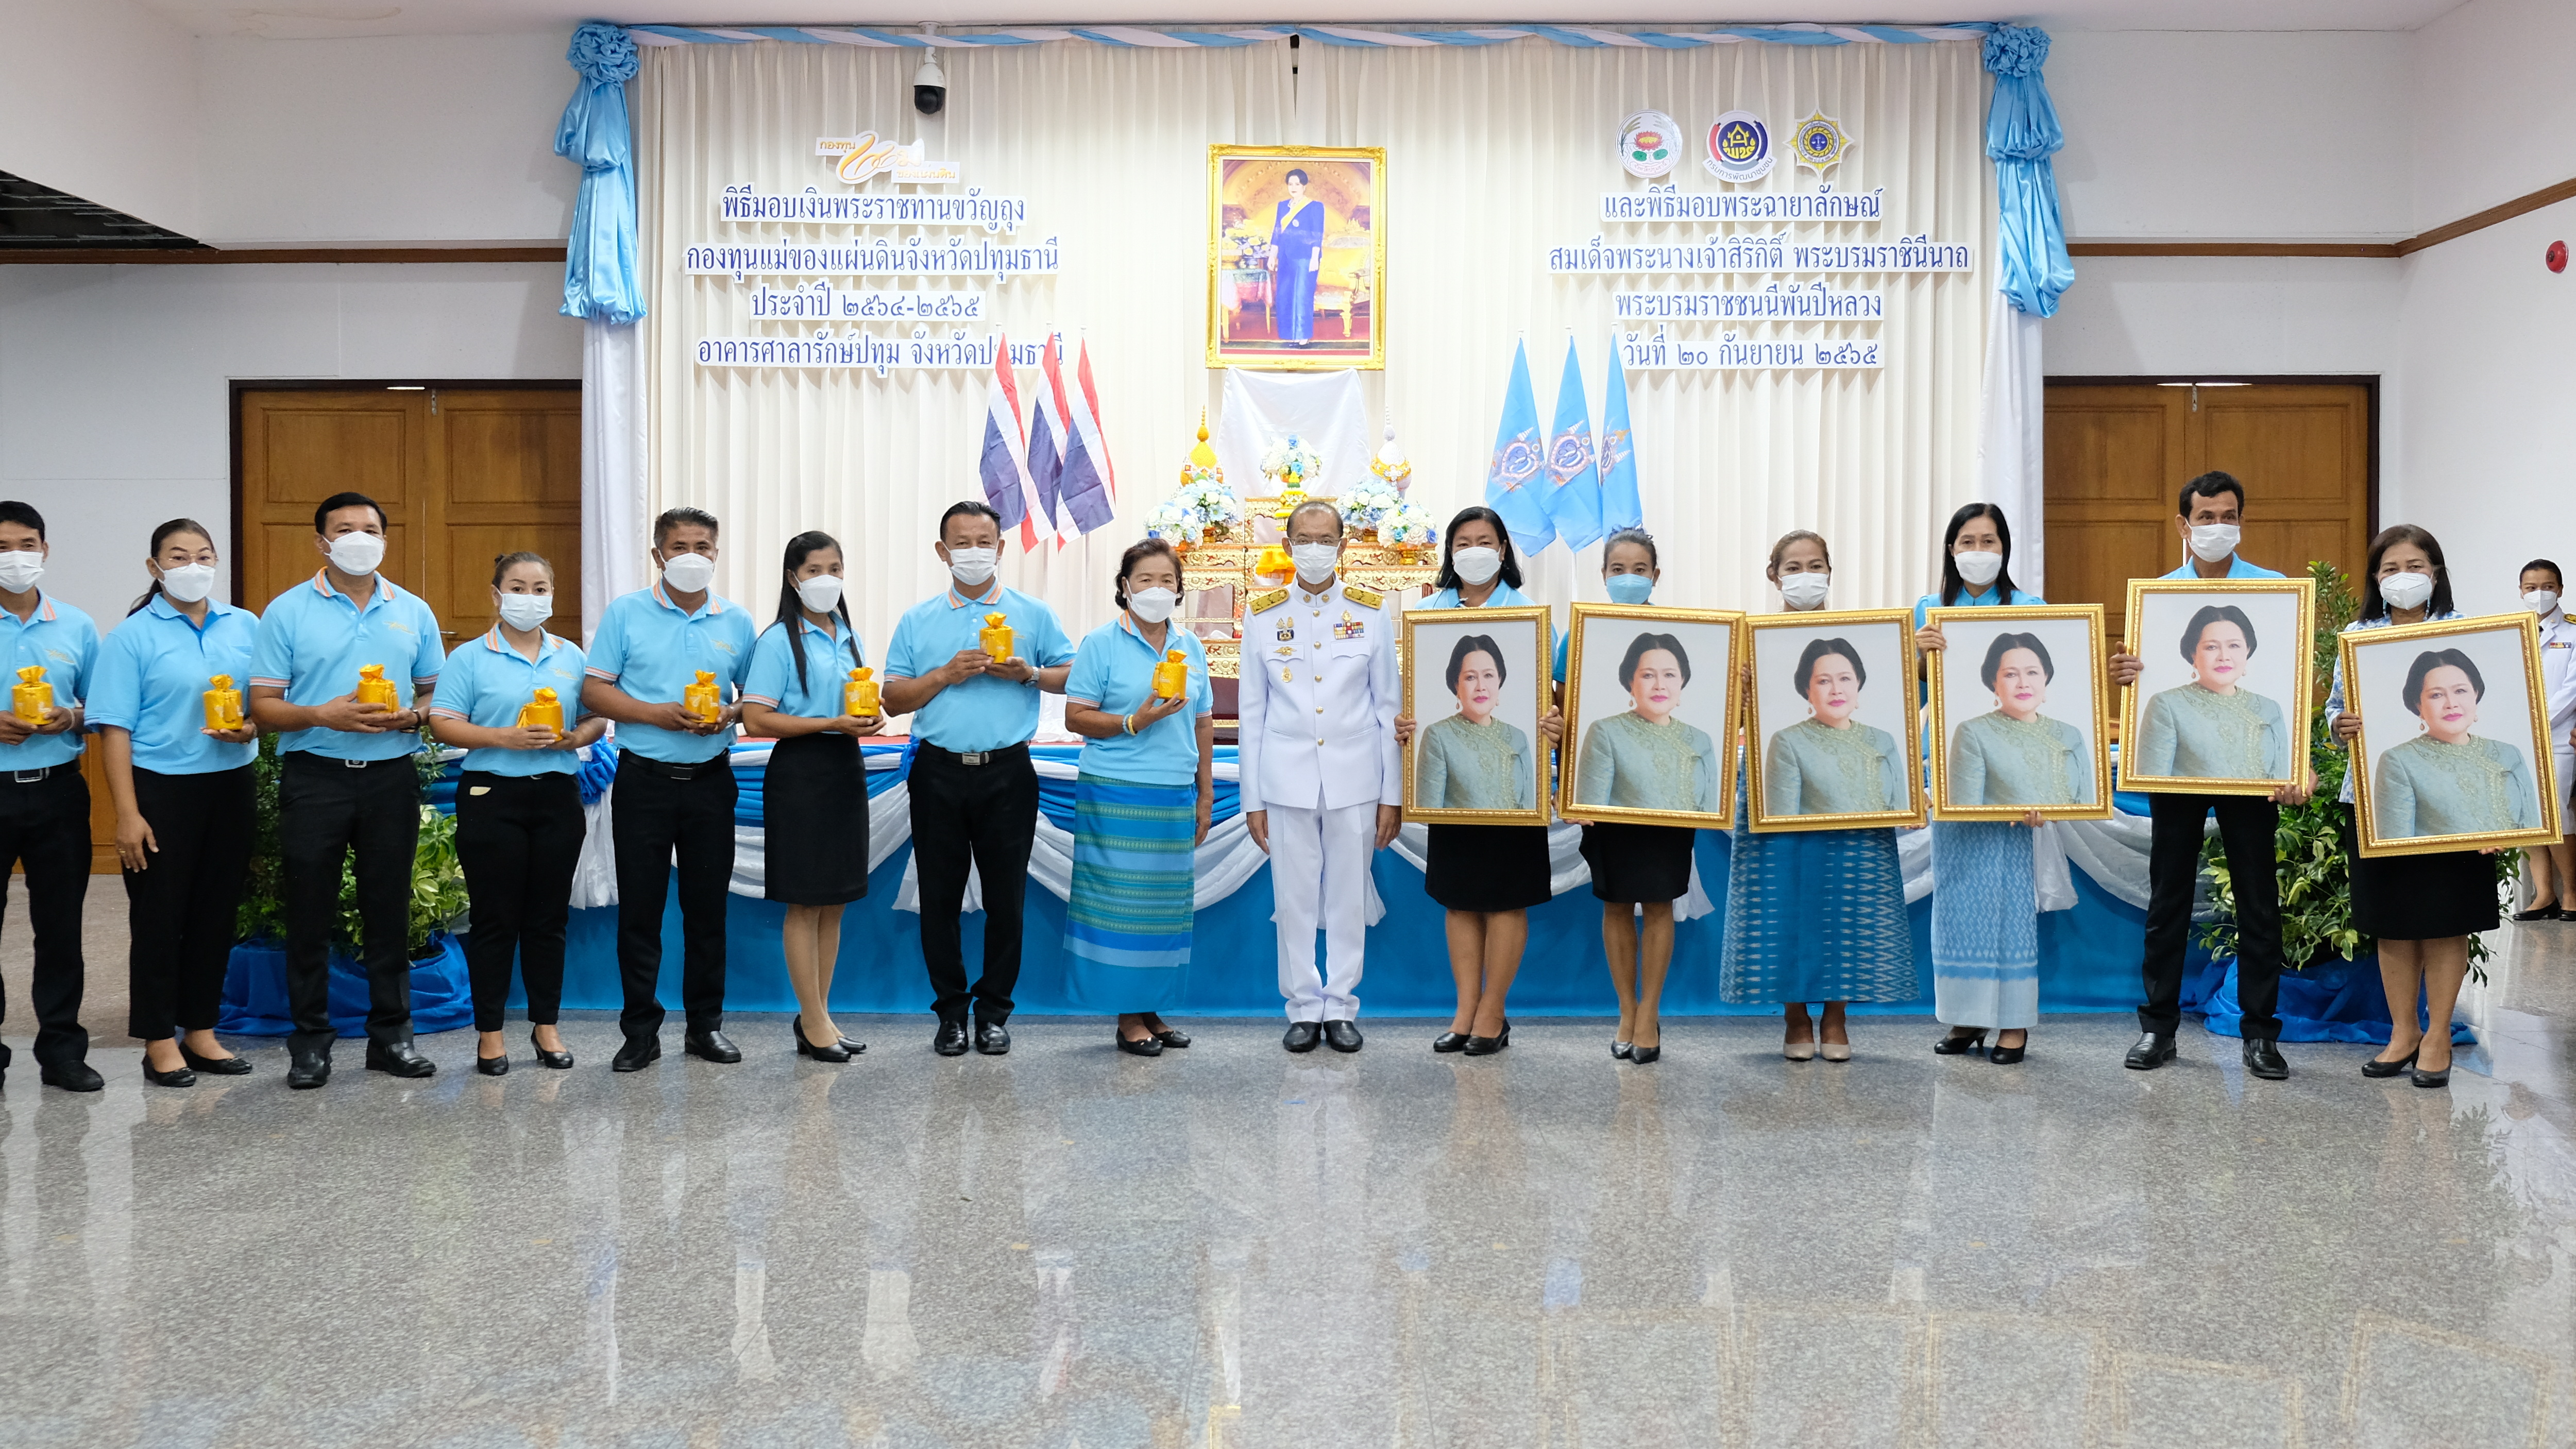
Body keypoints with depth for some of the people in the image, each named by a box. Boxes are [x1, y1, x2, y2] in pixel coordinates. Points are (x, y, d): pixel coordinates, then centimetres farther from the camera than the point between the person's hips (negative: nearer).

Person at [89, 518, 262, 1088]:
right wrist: (127, 814, -15)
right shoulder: (134, 635, -5)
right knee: (158, 916, 3)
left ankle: (201, 1031, 23)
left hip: (230, 785, 4)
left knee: (216, 911, 11)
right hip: (161, 788, -4)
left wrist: (252, 729, -11)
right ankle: (159, 1041, 14)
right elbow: (115, 728, -9)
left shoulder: (246, 627, 7)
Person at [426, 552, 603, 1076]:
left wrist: (575, 737, -9)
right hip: (492, 796, -3)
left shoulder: (572, 657, 12)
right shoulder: (470, 658, 2)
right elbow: (443, 724, -6)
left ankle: (546, 1026, 18)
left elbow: (597, 719, 13)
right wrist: (505, 738, -18)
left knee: (549, 917, 8)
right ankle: (490, 1032, 10)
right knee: (495, 918, 1)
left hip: (557, 797, 3)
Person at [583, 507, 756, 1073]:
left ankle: (706, 1023, 19)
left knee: (708, 905, 7)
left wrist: (729, 715, -11)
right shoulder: (625, 613, 1)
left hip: (711, 778, 2)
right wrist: (659, 714, -15)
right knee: (639, 907, 2)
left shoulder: (737, 621, 7)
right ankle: (641, 1031, 11)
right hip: (644, 778, -2)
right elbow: (594, 691, -2)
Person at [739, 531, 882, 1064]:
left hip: (846, 769, 7)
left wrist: (872, 715, -2)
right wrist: (833, 723, -20)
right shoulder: (779, 641, -8)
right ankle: (813, 1023, 7)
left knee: (834, 903, 10)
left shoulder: (851, 638, 13)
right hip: (801, 771, -7)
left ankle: (817, 1015, 20)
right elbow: (756, 720, -15)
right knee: (805, 904, 0)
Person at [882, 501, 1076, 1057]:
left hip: (1007, 774, -1)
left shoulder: (1033, 614, 7)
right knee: (940, 897, 5)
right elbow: (894, 699, 4)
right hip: (939, 774, 1)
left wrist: (1029, 674, -11)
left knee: (1006, 897, 3)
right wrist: (947, 674, -9)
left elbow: (1073, 676, 7)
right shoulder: (917, 621, 9)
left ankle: (993, 1012, 15)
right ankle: (950, 1012, 16)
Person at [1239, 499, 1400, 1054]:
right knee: (1294, 900, 3)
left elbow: (1389, 707, 5)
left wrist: (1393, 794, 1)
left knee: (1349, 900, 5)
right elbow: (1252, 712, 6)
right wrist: (1253, 798, 3)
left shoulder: (1372, 611, 4)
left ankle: (1341, 1008, 16)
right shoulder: (1263, 615, 5)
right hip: (1287, 782, 0)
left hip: (1355, 780, 0)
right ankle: (1304, 1009, 15)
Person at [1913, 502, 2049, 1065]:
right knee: (1956, 887, 6)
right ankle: (1965, 1015, 15)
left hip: (2009, 762, -3)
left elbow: (2042, 693, -2)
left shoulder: (2030, 608, 1)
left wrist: (2036, 780, -12)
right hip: (1952, 763, 3)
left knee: (2010, 887, -2)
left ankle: (2014, 1020, 6)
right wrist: (1915, 651, -17)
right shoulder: (1931, 611, 8)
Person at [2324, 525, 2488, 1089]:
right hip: (2377, 795, 2)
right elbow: (2335, 708, 9)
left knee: (2445, 921, 3)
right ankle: (2403, 1031, 22)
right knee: (2390, 921, 9)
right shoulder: (2357, 636, 7)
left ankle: (2437, 1036, 15)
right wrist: (2341, 725, -15)